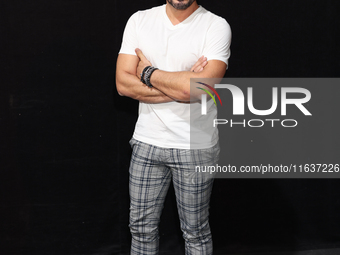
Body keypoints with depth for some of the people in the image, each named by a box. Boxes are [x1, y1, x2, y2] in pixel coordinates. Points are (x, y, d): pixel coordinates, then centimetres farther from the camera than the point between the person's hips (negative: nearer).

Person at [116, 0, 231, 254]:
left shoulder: (217, 26, -9)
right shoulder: (139, 21, 2)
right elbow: (123, 83, -6)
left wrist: (148, 73, -10)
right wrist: (182, 87, -15)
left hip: (195, 146, -3)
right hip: (147, 141, 4)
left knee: (196, 232, 10)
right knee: (142, 227, 14)